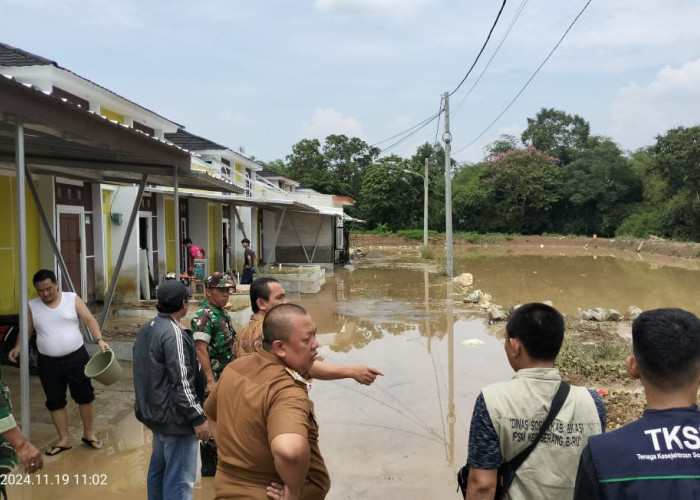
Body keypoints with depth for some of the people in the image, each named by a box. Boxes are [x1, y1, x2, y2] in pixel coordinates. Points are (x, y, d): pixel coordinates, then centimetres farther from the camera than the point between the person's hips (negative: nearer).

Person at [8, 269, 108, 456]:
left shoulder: (72, 299, -5)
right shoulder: (32, 306, 2)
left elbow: (90, 320, -7)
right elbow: (26, 330, 8)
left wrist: (99, 339, -22)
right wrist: (18, 347, -10)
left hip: (76, 357, -2)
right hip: (48, 362, 2)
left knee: (85, 395, 7)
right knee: (55, 401, 10)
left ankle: (88, 433, 25)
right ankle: (64, 439, 24)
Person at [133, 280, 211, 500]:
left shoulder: (148, 328, 8)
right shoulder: (174, 333, -22)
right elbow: (182, 383, -25)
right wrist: (198, 417, -20)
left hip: (155, 410, 10)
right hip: (174, 416, -10)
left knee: (159, 466, 23)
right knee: (179, 479, -2)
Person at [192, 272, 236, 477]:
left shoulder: (223, 314, 12)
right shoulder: (204, 316, -16)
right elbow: (201, 350, -23)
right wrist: (210, 381, -27)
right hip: (214, 378, -9)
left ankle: (219, 460, 31)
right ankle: (209, 467, 12)